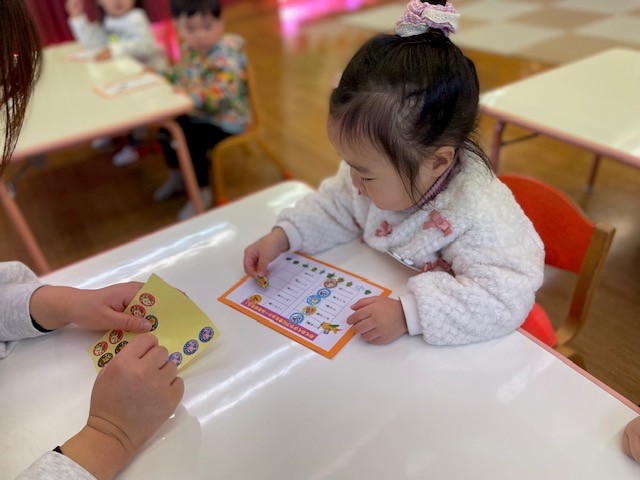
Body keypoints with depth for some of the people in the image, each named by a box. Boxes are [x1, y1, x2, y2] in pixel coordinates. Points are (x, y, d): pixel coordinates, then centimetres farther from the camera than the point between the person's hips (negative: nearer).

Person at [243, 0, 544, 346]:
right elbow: (335, 206, 3)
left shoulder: (478, 213, -32)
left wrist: (407, 314, -41)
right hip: (378, 290, 6)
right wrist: (282, 236, -10)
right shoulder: (380, 172, -11)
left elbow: (505, 295, -34)